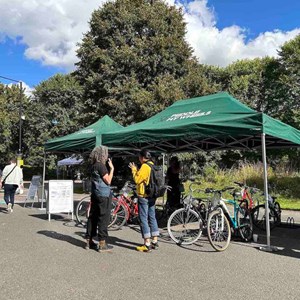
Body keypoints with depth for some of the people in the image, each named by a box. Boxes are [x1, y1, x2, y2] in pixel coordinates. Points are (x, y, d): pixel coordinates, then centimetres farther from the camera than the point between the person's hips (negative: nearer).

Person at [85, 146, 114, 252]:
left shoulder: (94, 166, 12)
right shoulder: (101, 166, -15)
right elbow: (108, 181, -14)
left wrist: (109, 167, 11)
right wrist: (112, 168, -8)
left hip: (95, 195, 9)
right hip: (104, 195, -9)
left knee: (92, 218, 12)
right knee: (103, 219, -3)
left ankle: (89, 242, 19)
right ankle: (102, 244, 2)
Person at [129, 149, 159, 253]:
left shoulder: (145, 166, -16)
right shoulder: (153, 166, 11)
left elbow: (137, 179, -15)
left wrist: (133, 169, -3)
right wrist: (136, 170, 13)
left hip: (144, 196, -9)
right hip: (152, 196, 9)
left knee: (143, 219, -4)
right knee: (152, 218, 14)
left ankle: (147, 244, -2)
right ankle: (154, 242, 21)